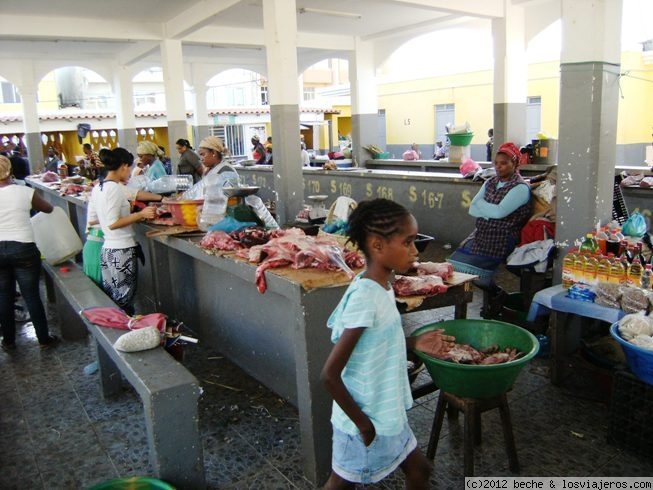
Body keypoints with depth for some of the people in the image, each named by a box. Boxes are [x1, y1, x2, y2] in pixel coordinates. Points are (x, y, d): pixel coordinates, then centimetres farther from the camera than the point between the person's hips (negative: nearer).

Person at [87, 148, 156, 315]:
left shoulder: (97, 188, 9)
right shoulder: (115, 188, -16)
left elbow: (92, 220, 16)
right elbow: (112, 224, -20)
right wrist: (140, 215, -17)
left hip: (107, 249, 8)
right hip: (122, 251, -8)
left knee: (110, 300, 13)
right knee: (124, 303, 0)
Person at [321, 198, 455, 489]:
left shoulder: (379, 286, -3)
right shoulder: (365, 296, -30)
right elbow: (330, 374, -28)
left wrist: (413, 343, 0)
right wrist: (363, 424, -19)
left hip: (387, 413, 8)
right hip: (367, 421, -8)